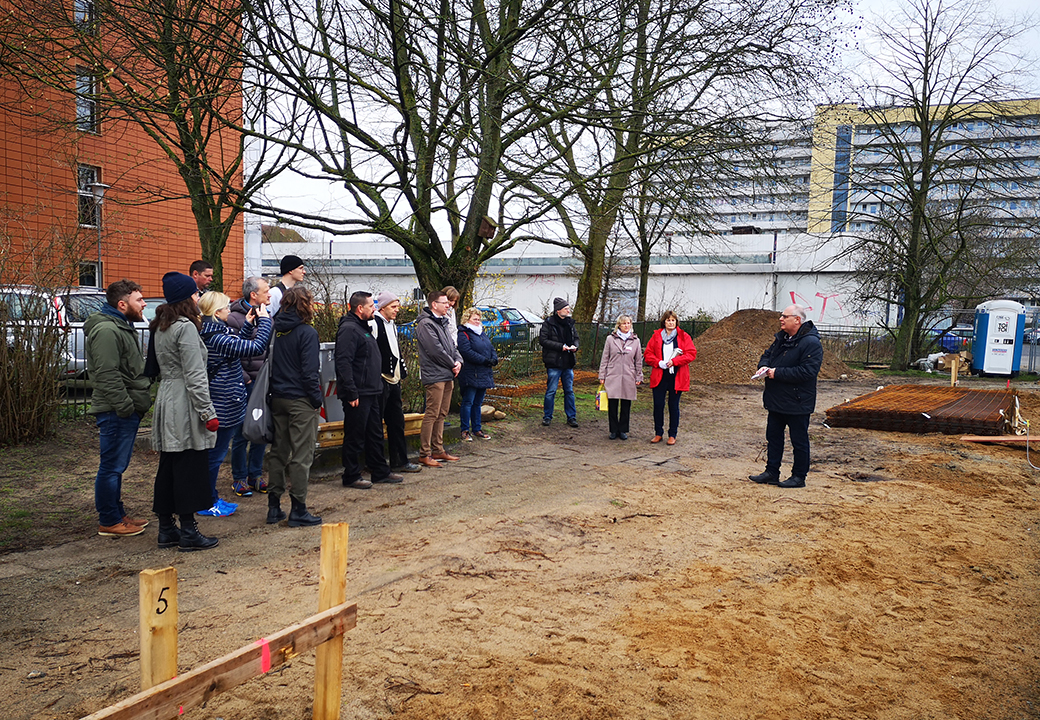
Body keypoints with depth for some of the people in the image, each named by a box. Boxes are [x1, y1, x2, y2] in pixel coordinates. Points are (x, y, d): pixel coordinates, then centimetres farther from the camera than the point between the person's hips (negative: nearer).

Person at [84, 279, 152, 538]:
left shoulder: (122, 327, 19)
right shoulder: (106, 330, -17)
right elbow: (107, 375, -23)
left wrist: (137, 404, 22)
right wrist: (125, 406, -22)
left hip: (126, 410, 11)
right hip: (116, 412, -11)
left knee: (117, 466, 17)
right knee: (112, 466, -2)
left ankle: (118, 515, 27)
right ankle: (109, 522, 6)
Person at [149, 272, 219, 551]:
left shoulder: (161, 327, 14)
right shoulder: (185, 327, -14)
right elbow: (195, 376, -18)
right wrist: (208, 412, -16)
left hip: (166, 400, 9)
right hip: (185, 405, -9)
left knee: (168, 467, 13)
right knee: (190, 468, -3)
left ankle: (166, 529, 20)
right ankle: (188, 532, 3)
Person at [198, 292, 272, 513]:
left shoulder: (213, 333, 8)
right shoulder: (217, 336, -21)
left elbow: (235, 346, 21)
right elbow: (256, 346, -24)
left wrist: (248, 325, 16)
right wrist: (264, 320, -12)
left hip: (223, 401, 10)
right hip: (225, 403, -10)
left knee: (215, 453, 19)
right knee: (216, 454, 2)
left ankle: (211, 498, 30)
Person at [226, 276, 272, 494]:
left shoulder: (267, 315, 11)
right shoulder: (235, 319, -11)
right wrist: (243, 378, -16)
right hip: (246, 385, -6)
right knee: (242, 433, 3)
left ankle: (256, 476, 23)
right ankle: (239, 478, 16)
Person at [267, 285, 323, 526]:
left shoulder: (276, 330, 6)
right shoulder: (306, 332, -13)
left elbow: (269, 364, 8)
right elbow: (309, 371, -16)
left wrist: (274, 391, 13)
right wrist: (317, 398, -7)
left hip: (278, 398, 7)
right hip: (300, 400, -6)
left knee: (278, 452, 14)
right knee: (301, 455, 0)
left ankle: (274, 507, 20)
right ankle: (298, 510, 4)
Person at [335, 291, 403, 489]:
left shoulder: (363, 327, 18)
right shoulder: (349, 329, -15)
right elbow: (343, 363, -23)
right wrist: (351, 393, -24)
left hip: (372, 392, 10)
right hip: (358, 395, -10)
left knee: (375, 434, 16)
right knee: (355, 437, 0)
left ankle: (380, 472, 25)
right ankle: (351, 477, 10)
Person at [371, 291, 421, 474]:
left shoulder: (392, 325, 18)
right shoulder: (374, 324, -12)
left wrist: (402, 372, 22)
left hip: (394, 381, 10)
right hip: (380, 382, -10)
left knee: (397, 422, 12)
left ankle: (400, 461, 20)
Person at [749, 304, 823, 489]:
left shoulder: (811, 343, -18)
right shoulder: (781, 338, 10)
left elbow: (807, 371, -26)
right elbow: (767, 355, 21)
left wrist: (778, 373, -23)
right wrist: (764, 366, -3)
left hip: (797, 403, -9)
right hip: (776, 399, 9)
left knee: (799, 440, 5)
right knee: (773, 436, 14)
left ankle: (799, 477, 16)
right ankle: (771, 473, 25)